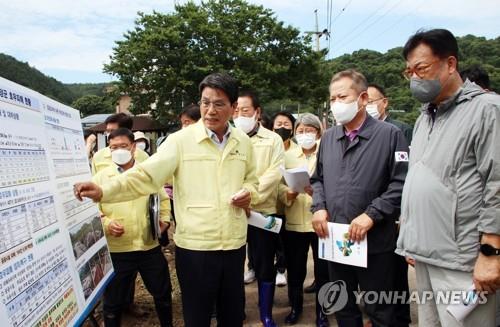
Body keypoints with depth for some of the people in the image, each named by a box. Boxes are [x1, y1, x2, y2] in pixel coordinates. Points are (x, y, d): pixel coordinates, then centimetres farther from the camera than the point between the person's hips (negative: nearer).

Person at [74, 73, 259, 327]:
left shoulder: (243, 142, 5)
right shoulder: (180, 140, -8)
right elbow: (146, 175, -15)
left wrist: (248, 193, -3)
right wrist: (103, 192, -28)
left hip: (234, 244, 4)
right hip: (195, 246, -3)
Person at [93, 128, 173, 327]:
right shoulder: (101, 177, 1)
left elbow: (163, 200, 14)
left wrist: (165, 220, -2)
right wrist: (106, 223, -18)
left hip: (150, 247, 2)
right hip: (117, 250, -1)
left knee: (162, 293, 17)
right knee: (113, 301, 13)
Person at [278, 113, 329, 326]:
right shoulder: (287, 155, 7)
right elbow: (278, 184, 3)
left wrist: (316, 191, -26)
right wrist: (288, 194, -17)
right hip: (294, 222, 2)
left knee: (323, 269, 7)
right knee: (295, 268, 13)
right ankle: (295, 306, 35)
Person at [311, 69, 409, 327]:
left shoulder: (389, 134, -8)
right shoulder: (328, 138, 10)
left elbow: (401, 183, -14)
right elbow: (318, 179, 16)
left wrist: (371, 215, -19)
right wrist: (319, 207, -1)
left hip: (375, 242, -5)